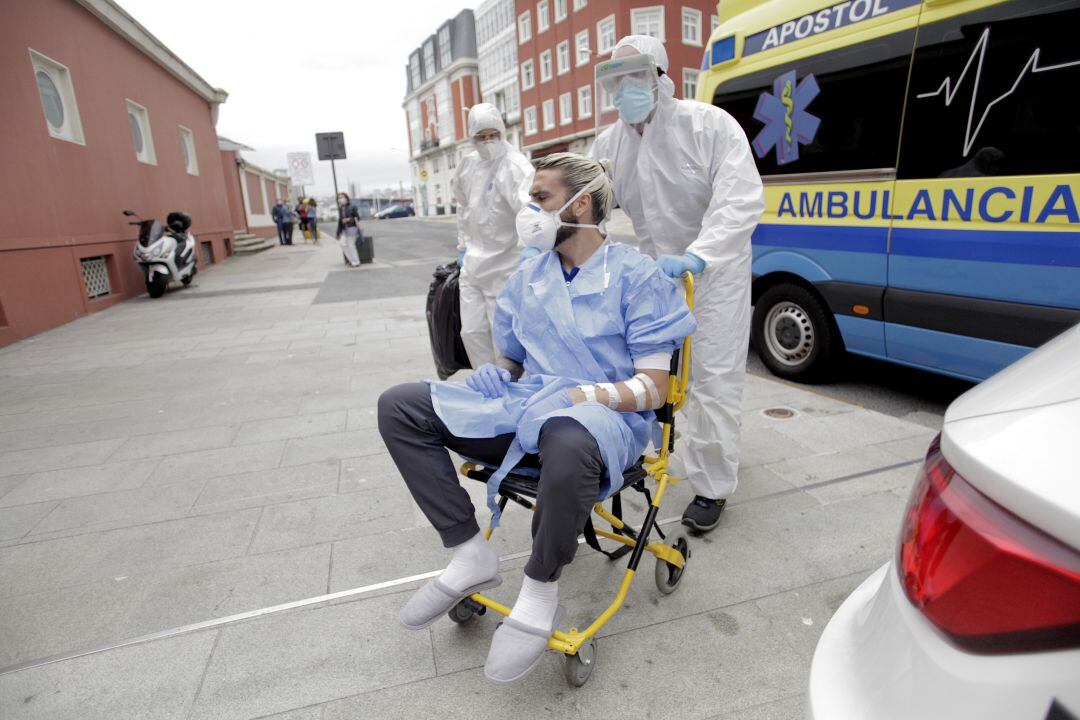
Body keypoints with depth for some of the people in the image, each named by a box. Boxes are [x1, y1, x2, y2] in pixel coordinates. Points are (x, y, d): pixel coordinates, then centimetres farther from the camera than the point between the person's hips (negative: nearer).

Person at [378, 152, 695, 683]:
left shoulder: (637, 276, -2)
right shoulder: (529, 274, 16)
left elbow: (652, 388, -7)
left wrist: (579, 394, -19)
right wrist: (472, 394, 4)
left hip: (604, 416, -6)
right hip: (521, 403, 7)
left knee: (567, 445, -44)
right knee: (399, 407, -8)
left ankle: (540, 592, -14)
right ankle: (469, 556, -3)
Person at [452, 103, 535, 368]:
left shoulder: (515, 165, -16)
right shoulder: (468, 163, 7)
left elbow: (528, 203, -34)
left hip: (504, 263, -7)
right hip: (473, 262, 7)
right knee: (472, 331, 11)